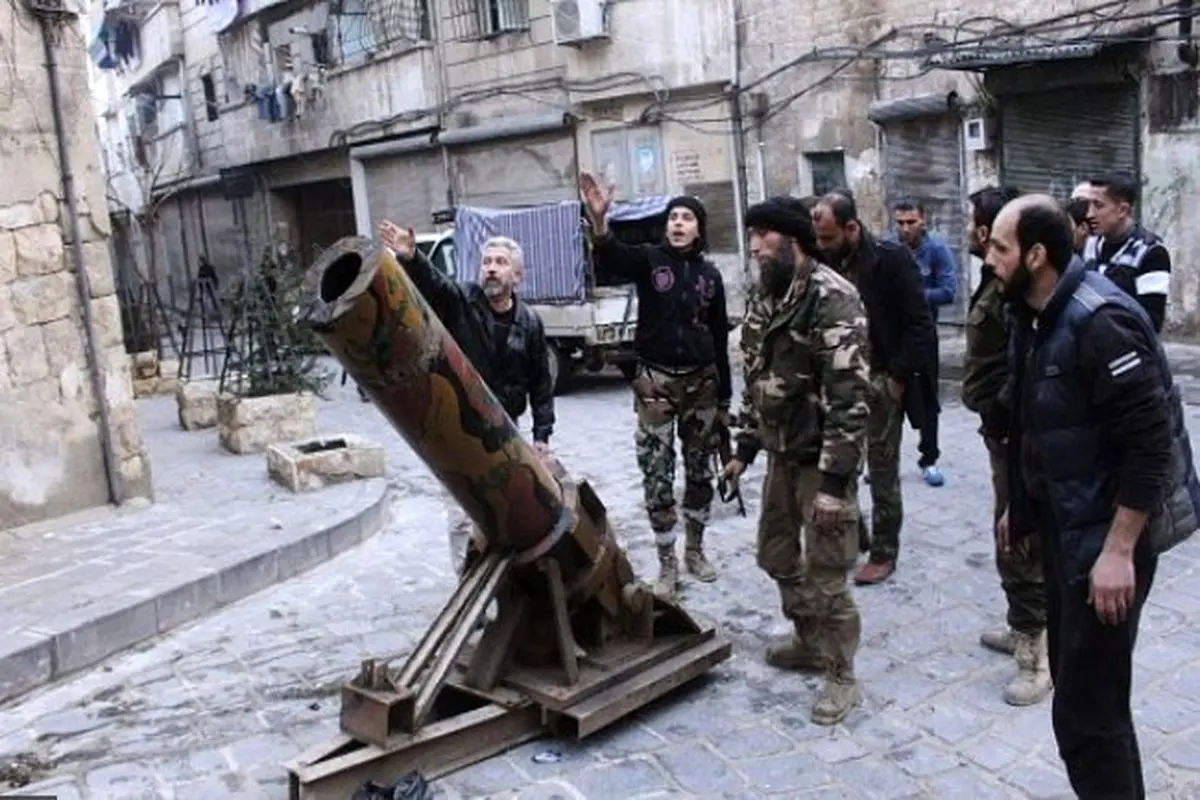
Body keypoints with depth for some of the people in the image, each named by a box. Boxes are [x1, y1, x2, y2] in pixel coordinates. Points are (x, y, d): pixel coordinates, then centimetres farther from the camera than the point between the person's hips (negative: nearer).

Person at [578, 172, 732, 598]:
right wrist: (599, 221, -48)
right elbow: (611, 259, -27)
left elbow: (720, 338, 9)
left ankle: (695, 550, 31)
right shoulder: (649, 259, -3)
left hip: (701, 382, 3)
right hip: (656, 383, -3)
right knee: (657, 478, 1)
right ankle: (667, 563, 15)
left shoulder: (709, 274, 5)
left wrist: (724, 398, 8)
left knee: (700, 473, 13)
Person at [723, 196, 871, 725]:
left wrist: (835, 480, -25)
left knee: (826, 571, 1)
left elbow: (850, 396, -23)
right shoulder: (767, 298, 9)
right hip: (781, 453, 9)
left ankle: (841, 675, 18)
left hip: (820, 456, -9)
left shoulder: (833, 298, -18)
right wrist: (744, 449, 17)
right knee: (776, 554, 20)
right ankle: (809, 641, 40)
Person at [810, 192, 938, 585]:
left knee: (882, 470, 4)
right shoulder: (827, 263, 2)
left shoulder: (891, 258, -13)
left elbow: (919, 324, -12)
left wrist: (899, 378, -13)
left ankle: (884, 553, 17)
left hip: (881, 380, -5)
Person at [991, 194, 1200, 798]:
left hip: (1104, 535, -9)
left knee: (1086, 708, -4)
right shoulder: (1034, 315, 6)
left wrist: (1119, 550, -24)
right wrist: (1019, 504, 20)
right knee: (1073, 679, 21)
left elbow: (1151, 444, -24)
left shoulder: (1099, 321, -23)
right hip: (1064, 525, 10)